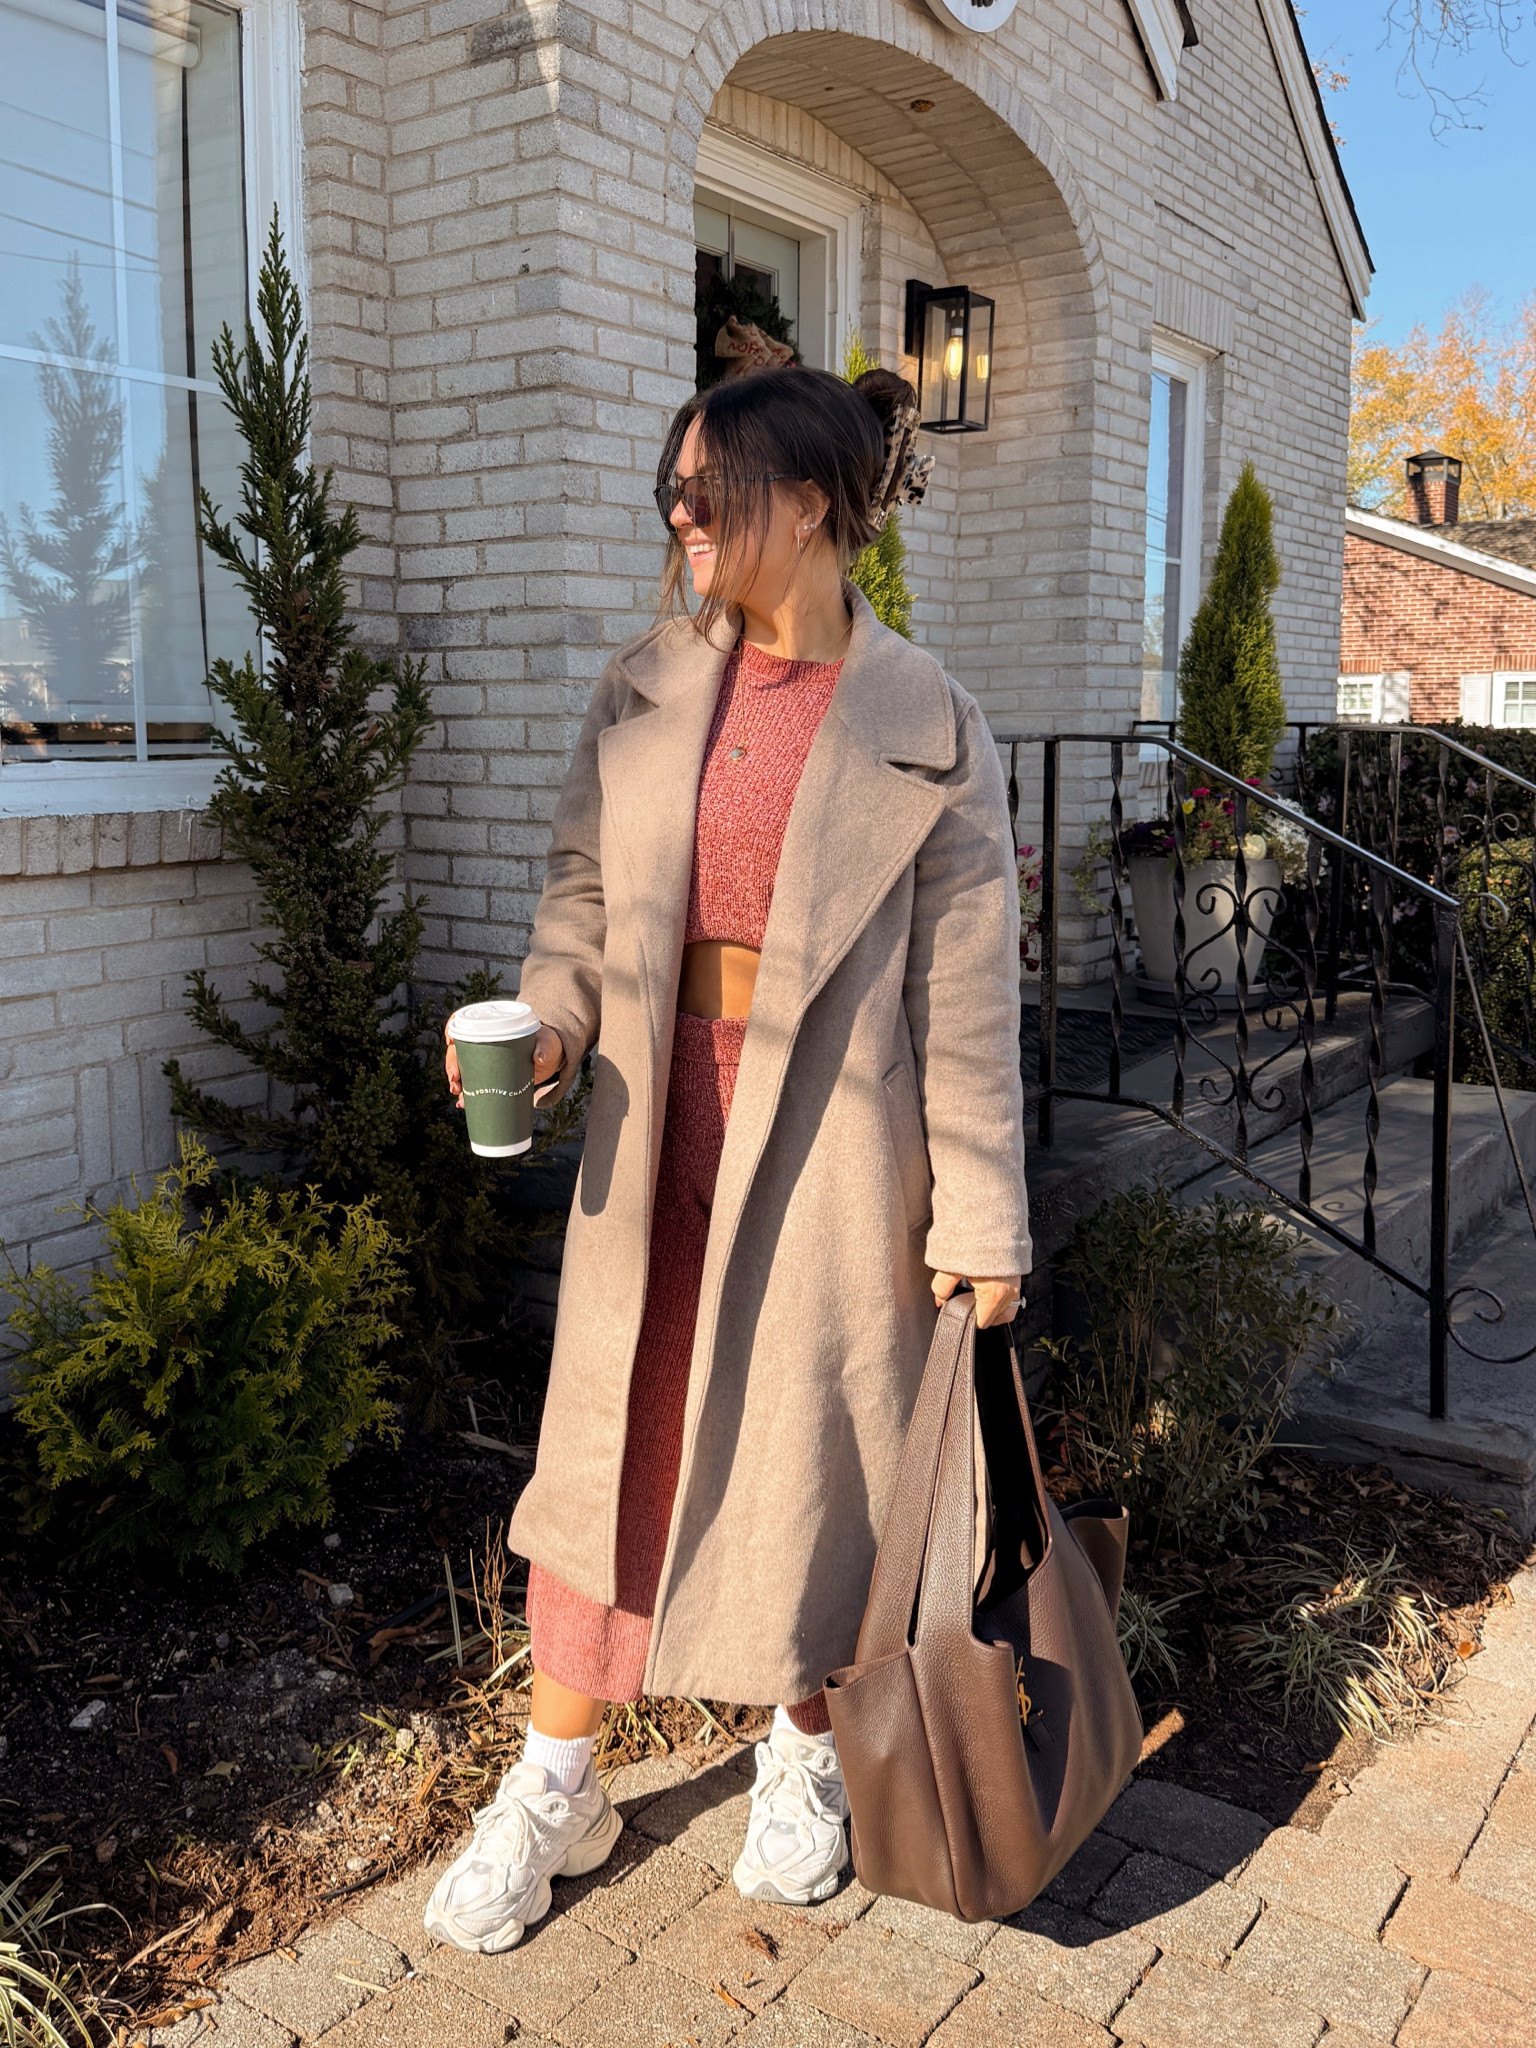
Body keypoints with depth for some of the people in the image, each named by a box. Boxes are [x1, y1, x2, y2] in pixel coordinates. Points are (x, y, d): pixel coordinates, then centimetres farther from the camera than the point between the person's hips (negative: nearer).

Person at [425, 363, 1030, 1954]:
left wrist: (978, 1221, -6)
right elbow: (585, 887, 11)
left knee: (807, 1451, 10)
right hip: (657, 1131, 3)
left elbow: (965, 999, -6)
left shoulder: (927, 731, -6)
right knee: (609, 1443, 10)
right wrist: (548, 1020, -9)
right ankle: (555, 1787, 29)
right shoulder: (643, 689, 4)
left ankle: (802, 1757, 38)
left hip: (827, 1149, -3)